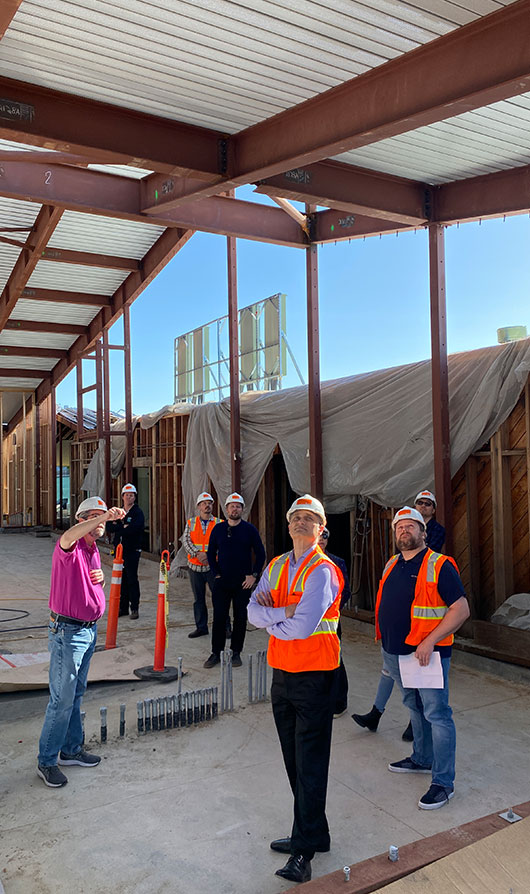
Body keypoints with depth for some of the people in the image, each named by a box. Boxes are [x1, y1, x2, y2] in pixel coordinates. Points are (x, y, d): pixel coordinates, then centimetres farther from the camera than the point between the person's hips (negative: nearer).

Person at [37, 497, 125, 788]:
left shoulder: (94, 551, 12)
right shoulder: (70, 548, -15)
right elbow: (67, 537, -42)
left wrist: (100, 579, 1)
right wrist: (104, 515, -49)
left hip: (90, 630, 9)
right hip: (67, 632, -9)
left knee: (76, 693, 18)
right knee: (62, 698, -2)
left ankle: (71, 750, 31)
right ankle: (46, 761, 12)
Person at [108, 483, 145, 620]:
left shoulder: (138, 513, -4)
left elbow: (133, 529, -21)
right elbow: (109, 527, 3)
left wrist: (117, 527, -10)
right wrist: (123, 527, -11)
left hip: (132, 551, -5)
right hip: (119, 550, 5)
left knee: (132, 579, -4)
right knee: (121, 579, 9)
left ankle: (134, 608, 2)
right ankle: (123, 607, 17)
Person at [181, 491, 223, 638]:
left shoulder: (219, 523, 1)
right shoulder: (191, 522, 7)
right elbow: (186, 541, -2)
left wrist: (209, 555, -19)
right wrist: (197, 554, -16)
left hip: (213, 566, -2)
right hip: (195, 566, 3)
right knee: (198, 598, 11)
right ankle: (201, 627, 21)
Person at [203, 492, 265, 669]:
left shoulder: (250, 529, -1)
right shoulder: (218, 529, 4)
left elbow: (260, 554, 3)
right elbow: (211, 553, 12)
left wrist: (254, 575, -4)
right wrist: (216, 573, 3)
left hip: (243, 582, -1)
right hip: (222, 581, 1)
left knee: (240, 618, 5)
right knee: (219, 617, 2)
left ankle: (236, 653, 17)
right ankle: (216, 653, 13)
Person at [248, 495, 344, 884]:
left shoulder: (323, 571, -14)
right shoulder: (276, 567, 8)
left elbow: (302, 627, -22)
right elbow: (254, 611, 0)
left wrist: (270, 619, -7)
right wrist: (284, 612, -16)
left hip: (314, 675, -7)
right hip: (282, 672, 7)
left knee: (310, 763, 0)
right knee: (294, 760, 17)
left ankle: (306, 848, 10)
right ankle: (308, 832, 31)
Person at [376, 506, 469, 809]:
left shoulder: (439, 565, -13)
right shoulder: (392, 565, 10)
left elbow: (461, 609, -16)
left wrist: (430, 642, -21)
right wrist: (385, 639, 14)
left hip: (427, 654, -7)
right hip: (394, 653, 7)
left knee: (437, 715, -1)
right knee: (415, 708, 21)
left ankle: (444, 782, 9)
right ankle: (422, 759, 39)